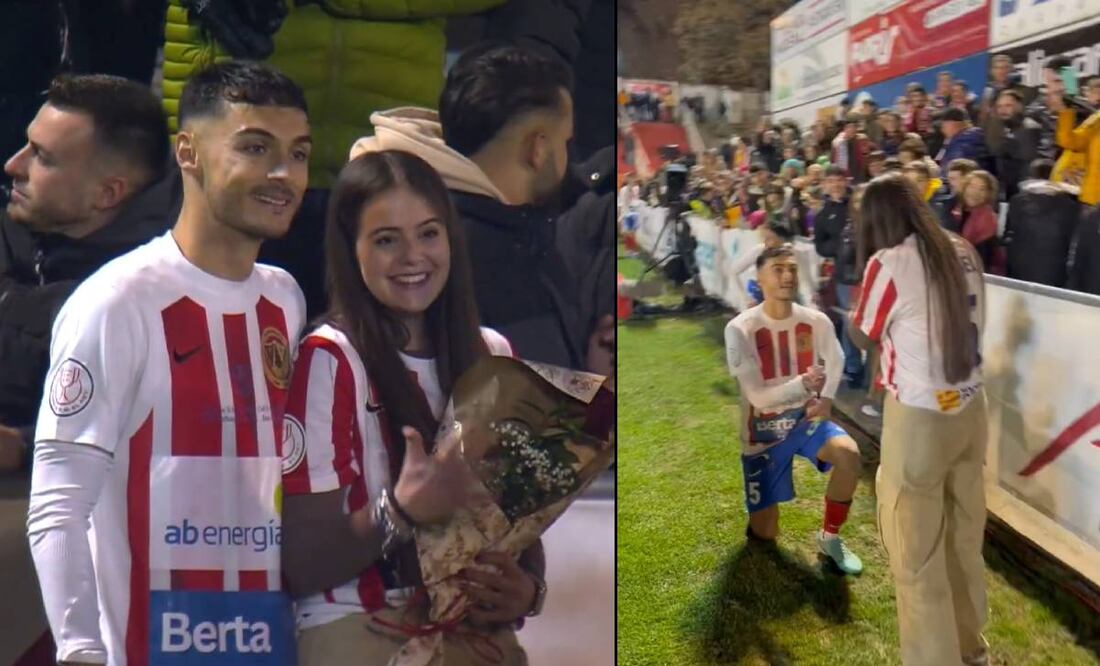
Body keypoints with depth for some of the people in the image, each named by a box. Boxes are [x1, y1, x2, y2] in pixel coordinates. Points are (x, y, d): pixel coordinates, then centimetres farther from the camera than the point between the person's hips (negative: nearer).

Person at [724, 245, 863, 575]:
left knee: (849, 454, -30)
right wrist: (802, 384, -41)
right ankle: (763, 513, 41)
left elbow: (835, 361, 13)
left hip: (806, 419, 3)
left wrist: (826, 399, -5)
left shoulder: (816, 321, -10)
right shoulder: (740, 328, -22)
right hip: (763, 432, -2)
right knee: (764, 534, 1)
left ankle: (830, 537, -6)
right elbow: (758, 397, -25)